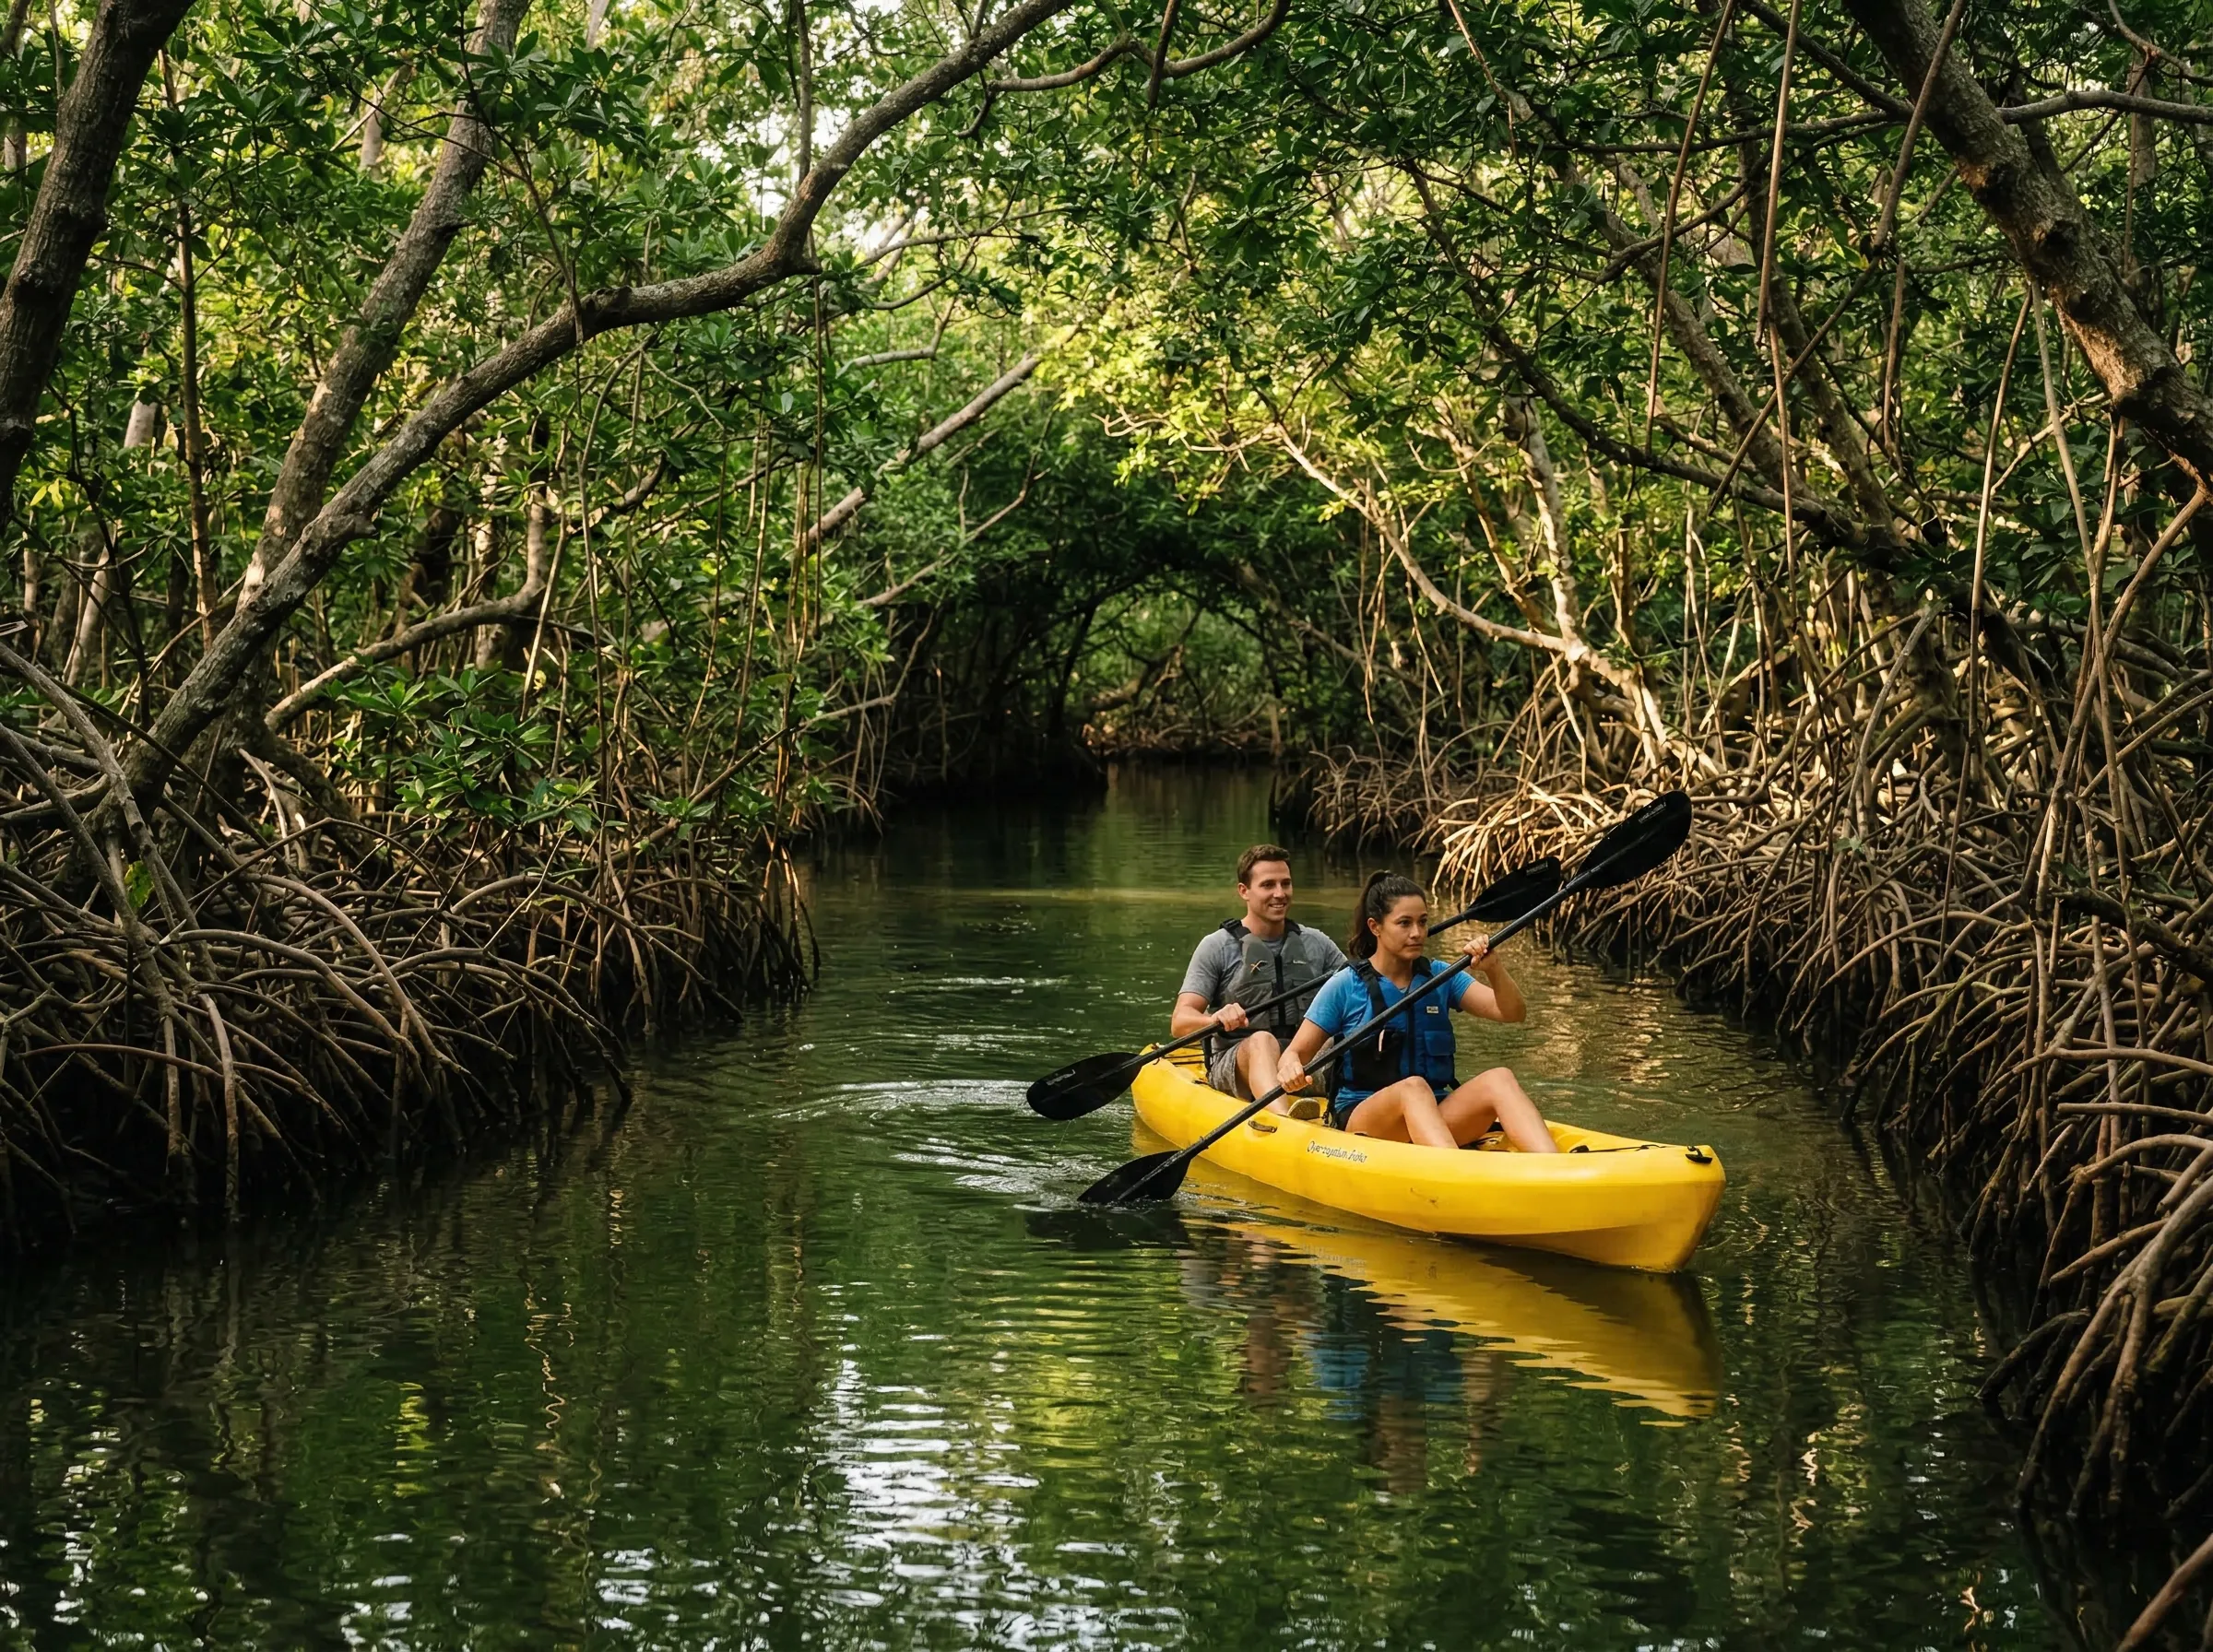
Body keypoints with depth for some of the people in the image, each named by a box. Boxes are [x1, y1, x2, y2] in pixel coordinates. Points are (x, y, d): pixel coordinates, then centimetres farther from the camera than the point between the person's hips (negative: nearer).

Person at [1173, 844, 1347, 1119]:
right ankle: (1284, 1119, -65)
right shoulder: (1217, 947, 3)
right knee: (1262, 1041, -36)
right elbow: (1179, 1023, -6)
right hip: (1233, 1065, -4)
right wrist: (1216, 1019, -29)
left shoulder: (1317, 944, 15)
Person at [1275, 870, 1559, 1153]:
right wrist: (1290, 1068, -23)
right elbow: (1296, 1052, 1)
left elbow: (1513, 1012, 3)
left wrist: (1493, 970, -16)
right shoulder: (1345, 987, 1)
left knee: (1499, 1078, -25)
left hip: (1435, 1116, 3)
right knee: (1413, 1088, -36)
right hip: (1359, 1117, -3)